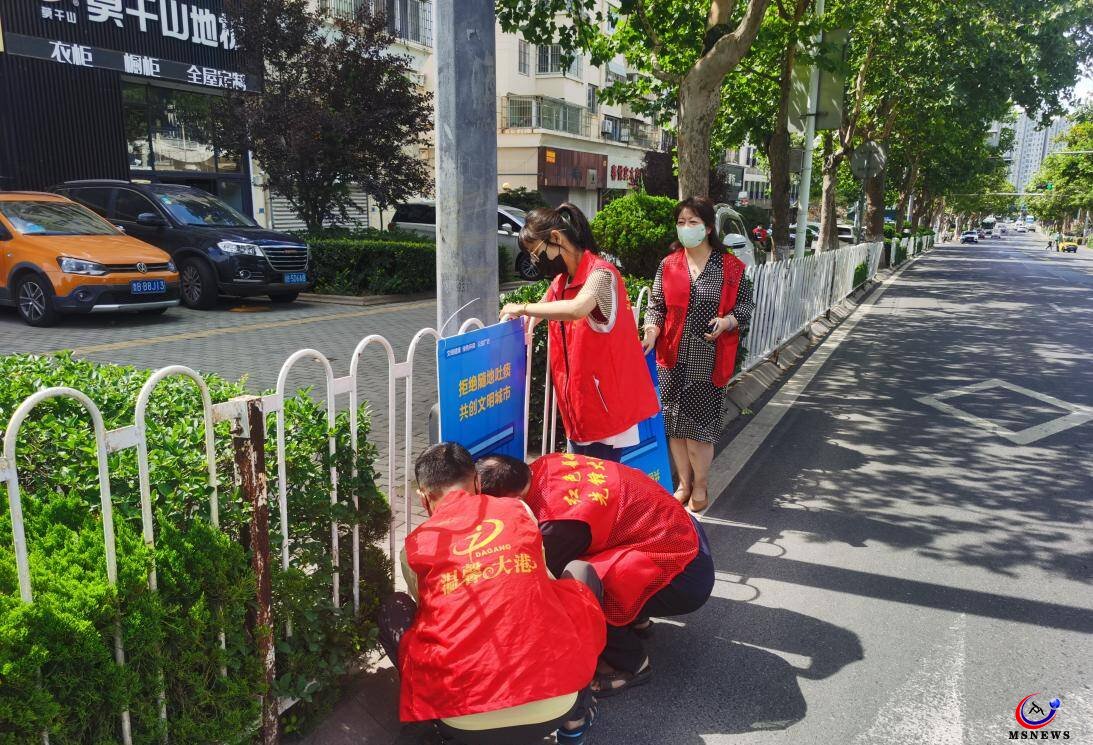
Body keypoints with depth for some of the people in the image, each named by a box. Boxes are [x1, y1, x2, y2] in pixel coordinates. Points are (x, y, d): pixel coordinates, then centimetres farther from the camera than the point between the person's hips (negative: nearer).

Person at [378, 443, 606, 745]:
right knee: (580, 573, 26)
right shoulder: (519, 511, 12)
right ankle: (575, 715, 25)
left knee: (393, 609, 26)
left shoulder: (415, 545, 9)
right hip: (555, 705, 1)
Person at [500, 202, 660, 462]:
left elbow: (576, 309, -37)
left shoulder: (601, 274, -18)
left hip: (605, 397, -8)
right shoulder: (561, 282, 10)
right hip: (577, 398, 8)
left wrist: (523, 308, -25)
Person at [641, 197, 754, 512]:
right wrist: (650, 334, -11)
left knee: (698, 426, 2)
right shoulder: (668, 265, 5)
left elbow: (746, 305, 6)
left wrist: (728, 321, -14)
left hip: (709, 361, -2)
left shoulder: (730, 267, -1)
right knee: (674, 424, 8)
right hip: (673, 357, 3)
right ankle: (684, 484, 26)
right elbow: (656, 306, 7)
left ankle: (700, 488, 22)